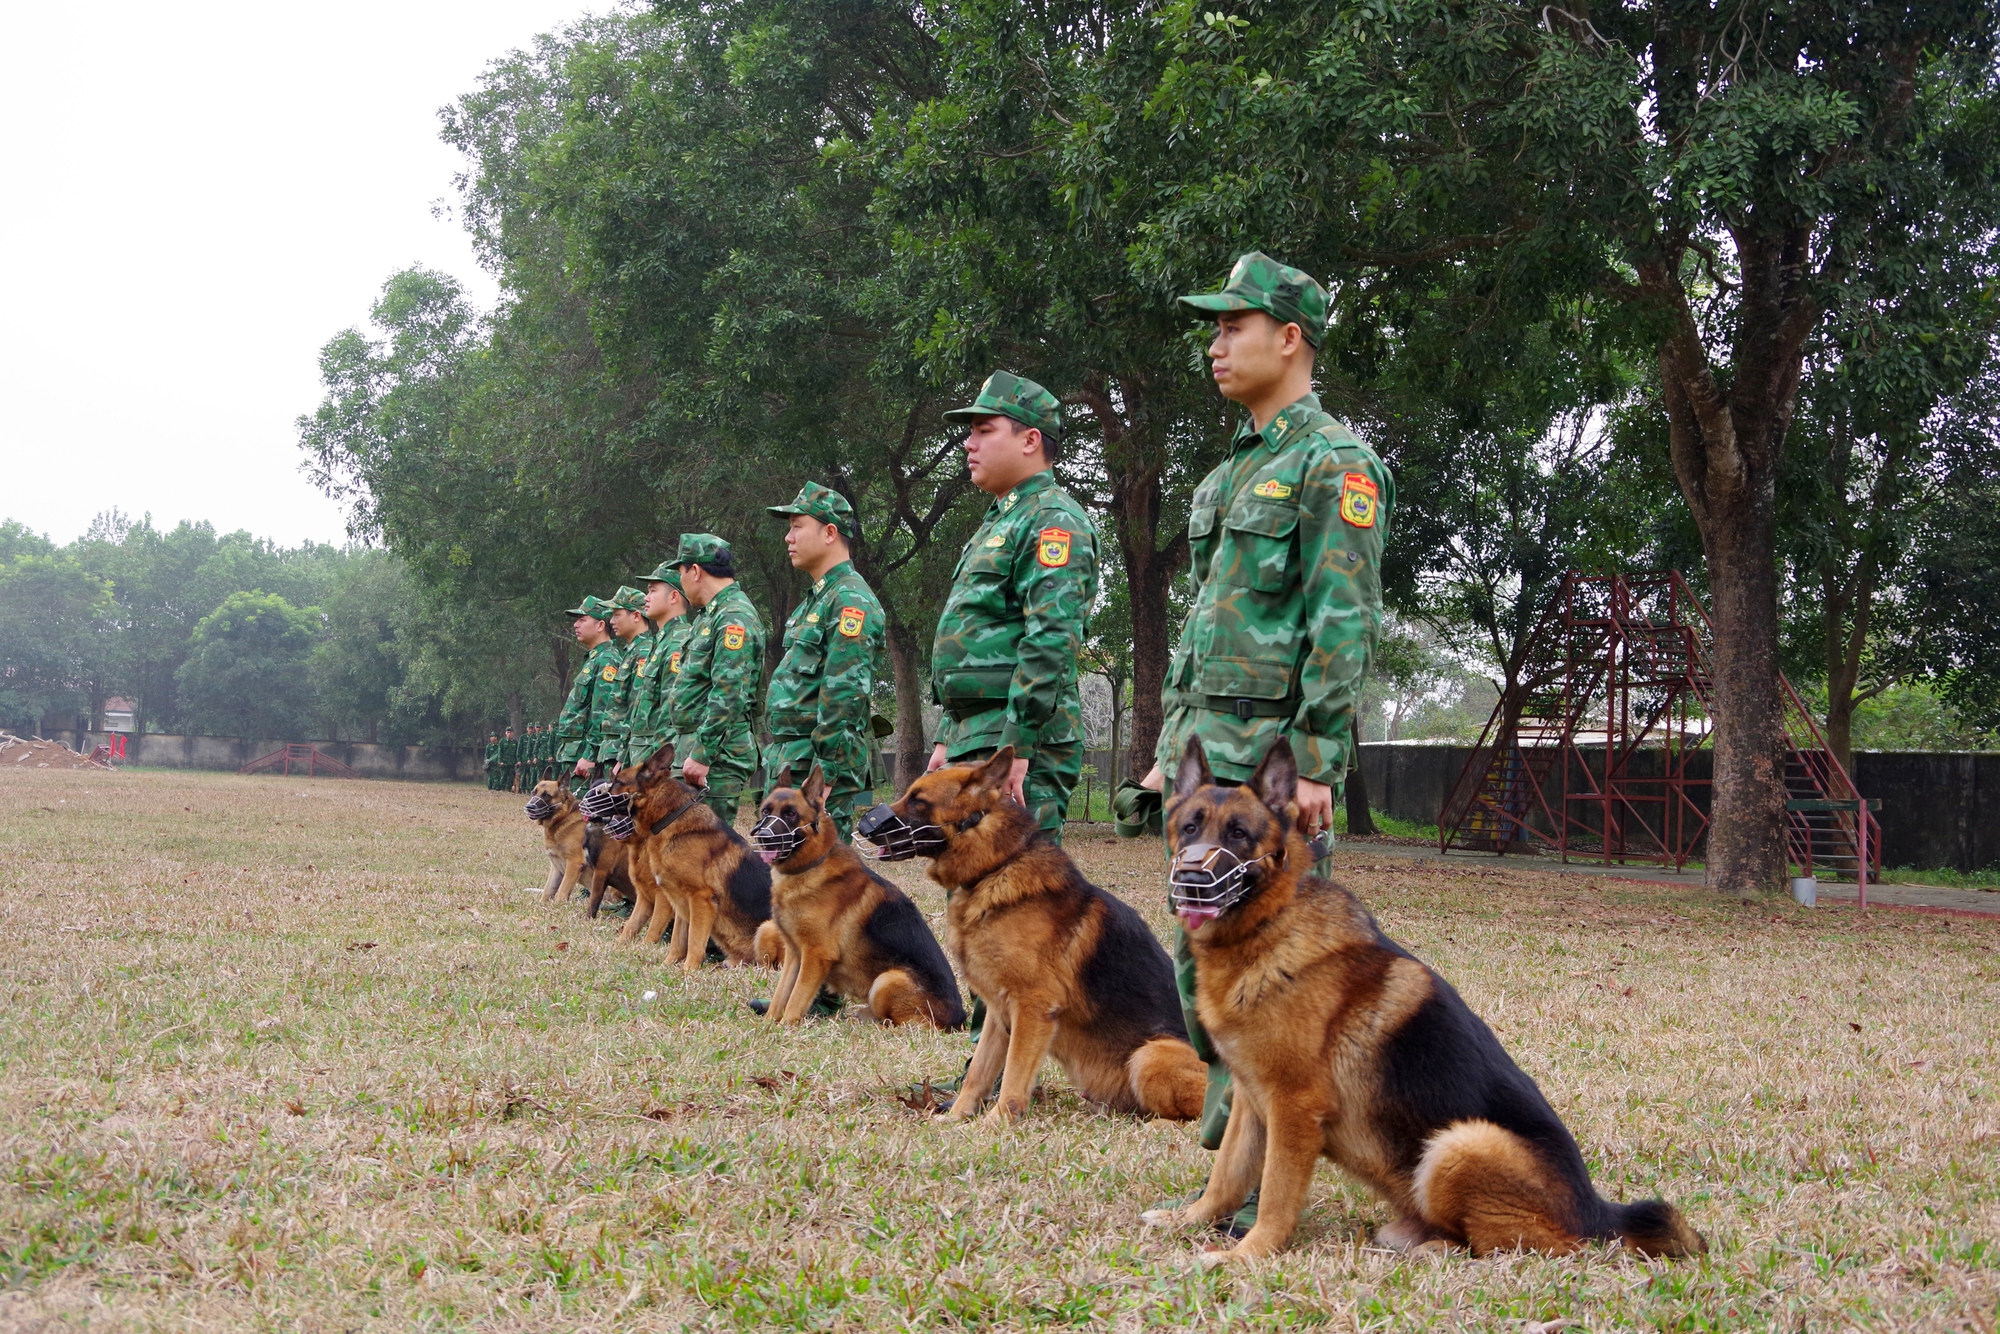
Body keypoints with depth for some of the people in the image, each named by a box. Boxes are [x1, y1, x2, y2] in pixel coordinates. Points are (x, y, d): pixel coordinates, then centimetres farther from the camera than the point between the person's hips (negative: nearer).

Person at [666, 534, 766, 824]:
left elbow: (729, 696, -22)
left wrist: (702, 754, -23)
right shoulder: (709, 616, 20)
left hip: (717, 754, -10)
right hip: (691, 746, 10)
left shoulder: (735, 618, -14)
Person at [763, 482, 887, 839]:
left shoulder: (851, 601, -12)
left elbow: (845, 698, -20)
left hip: (823, 772, -10)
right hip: (789, 768, 10)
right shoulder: (815, 601, 21)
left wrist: (823, 777, -23)